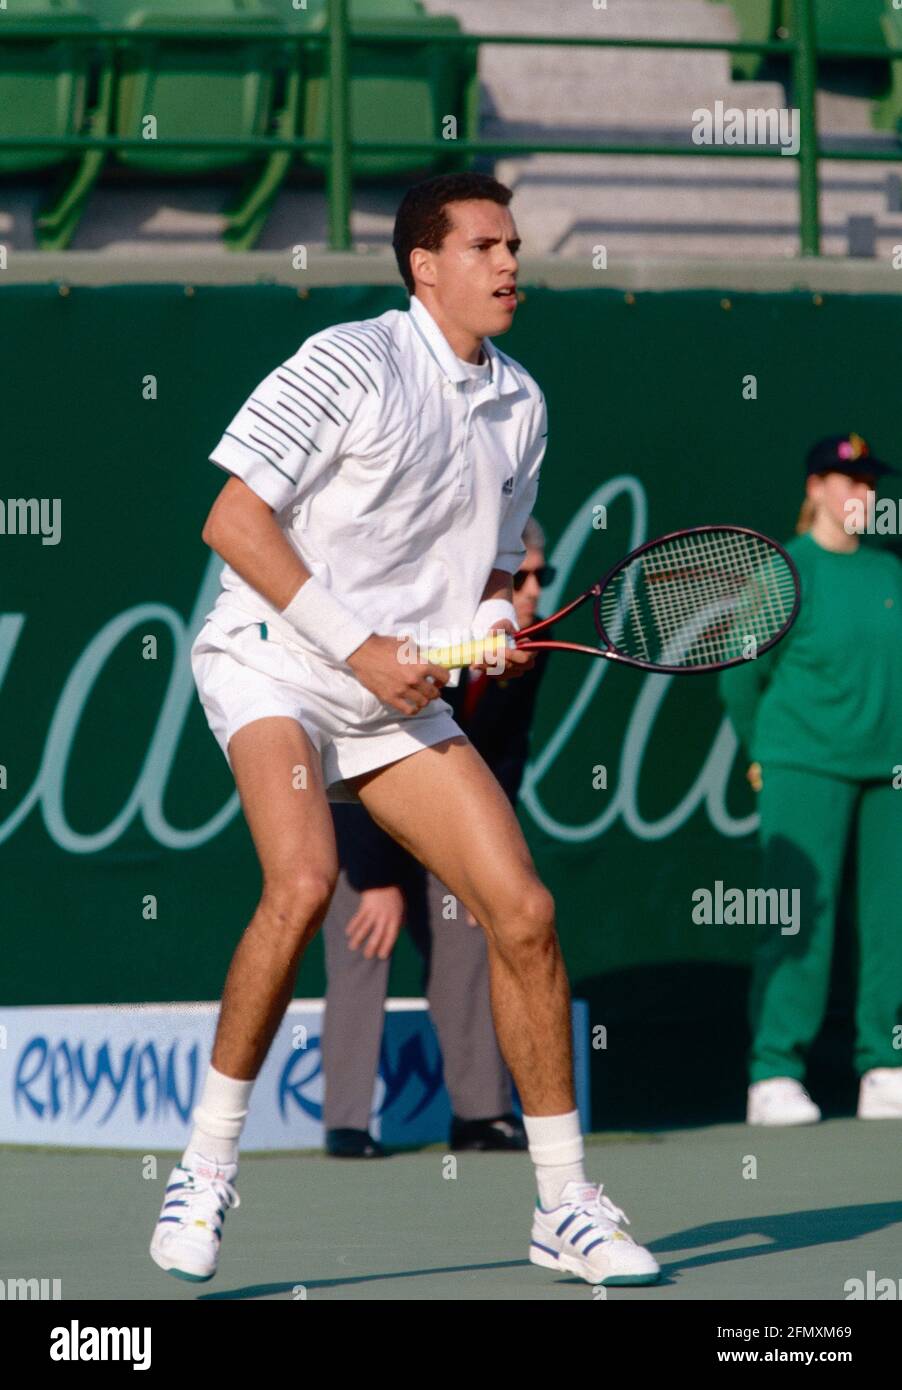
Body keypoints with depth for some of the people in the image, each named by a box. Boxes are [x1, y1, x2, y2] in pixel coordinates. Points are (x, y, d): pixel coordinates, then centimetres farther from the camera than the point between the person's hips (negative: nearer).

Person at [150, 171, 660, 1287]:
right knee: (304, 878, -30)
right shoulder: (349, 365, -12)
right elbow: (233, 522, -15)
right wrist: (359, 646, -18)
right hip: (271, 662, -6)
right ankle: (204, 1170, -16)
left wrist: (496, 629, -3)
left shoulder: (520, 404, 10)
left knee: (522, 910, -6)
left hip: (401, 694, 6)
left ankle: (565, 1207, 5)